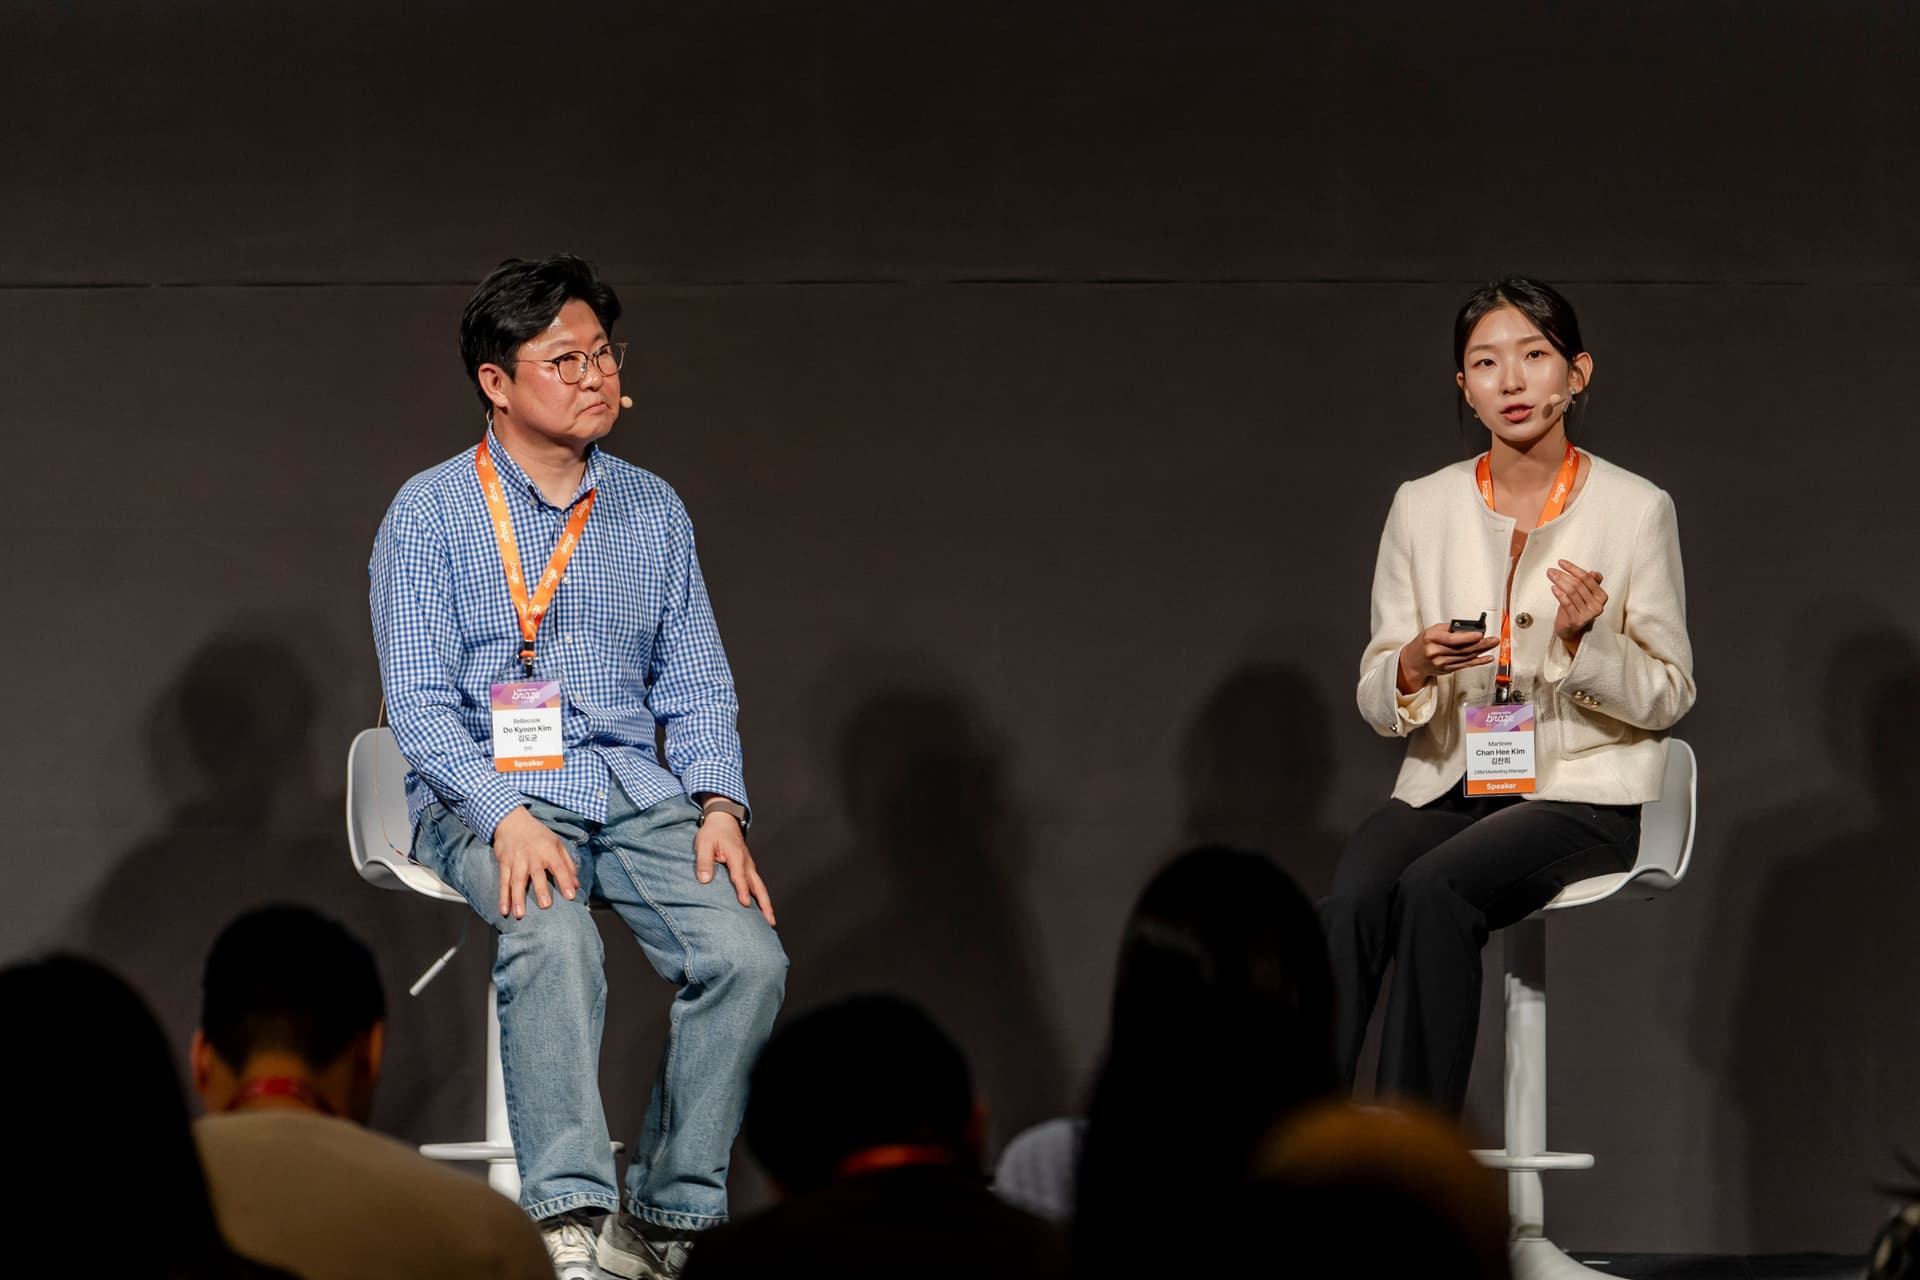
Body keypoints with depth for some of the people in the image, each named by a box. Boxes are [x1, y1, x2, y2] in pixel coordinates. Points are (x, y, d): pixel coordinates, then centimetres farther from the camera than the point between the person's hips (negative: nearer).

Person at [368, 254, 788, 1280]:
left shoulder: (651, 509, 15)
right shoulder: (430, 514, 1)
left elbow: (697, 685, 14)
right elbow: (417, 702, -6)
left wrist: (719, 805, -5)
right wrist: (504, 816, -22)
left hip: (637, 790, 4)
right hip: (487, 793, -4)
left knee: (747, 954, -23)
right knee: (553, 939, -36)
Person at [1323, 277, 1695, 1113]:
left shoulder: (1637, 510, 0)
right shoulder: (1421, 509, 9)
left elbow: (1668, 697, 3)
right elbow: (1376, 701, 10)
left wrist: (1587, 642, -17)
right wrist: (1414, 667, -14)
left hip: (1582, 793, -3)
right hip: (1447, 785, 3)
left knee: (1433, 889, -33)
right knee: (1349, 903, -30)